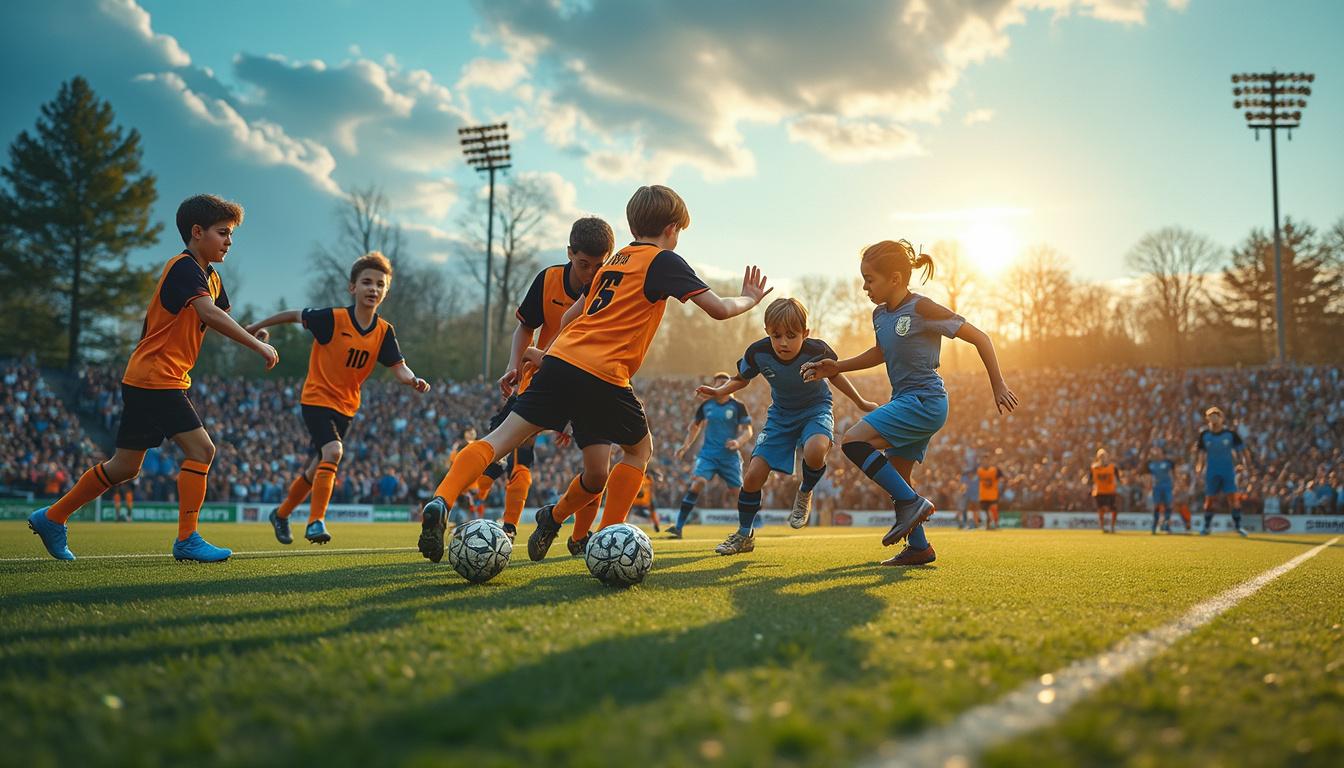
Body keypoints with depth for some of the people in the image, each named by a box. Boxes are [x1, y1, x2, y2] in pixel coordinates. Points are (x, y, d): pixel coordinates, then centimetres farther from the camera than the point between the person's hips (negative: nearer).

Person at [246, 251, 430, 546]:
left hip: (346, 406, 5)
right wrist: (259, 326, 6)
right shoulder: (332, 318, -17)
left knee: (317, 470, 15)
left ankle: (281, 514, 38)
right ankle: (316, 521, -20)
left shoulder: (384, 331, -5)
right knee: (333, 451, -28)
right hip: (317, 399, -5)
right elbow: (295, 315, -3)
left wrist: (413, 380, -31)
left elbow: (398, 367, -9)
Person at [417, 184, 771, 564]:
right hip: (603, 376, -6)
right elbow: (719, 309, 1)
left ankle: (440, 501, -14)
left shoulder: (614, 261, 26)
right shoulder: (665, 261, 4)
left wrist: (548, 353, 43)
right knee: (640, 449, 17)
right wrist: (749, 298, 21)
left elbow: (569, 317, 31)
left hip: (561, 359, 6)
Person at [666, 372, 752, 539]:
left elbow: (747, 430, -1)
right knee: (697, 483, -20)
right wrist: (685, 446, 14)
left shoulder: (737, 406, -1)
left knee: (737, 493, 1)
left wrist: (738, 442, -21)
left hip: (730, 456, -1)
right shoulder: (706, 404, 6)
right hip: (708, 454, 1)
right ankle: (678, 528, -21)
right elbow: (695, 425, 21)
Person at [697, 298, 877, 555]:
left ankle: (804, 494, -2)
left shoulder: (817, 350, -26)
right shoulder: (758, 353, -22)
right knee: (753, 475, -9)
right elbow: (741, 379, 0)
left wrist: (861, 403, 9)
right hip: (781, 414, 2)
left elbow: (834, 374, -2)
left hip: (816, 409, -2)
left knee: (815, 451, -36)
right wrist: (720, 391, -20)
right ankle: (744, 535, 14)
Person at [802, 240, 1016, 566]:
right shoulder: (880, 315, 8)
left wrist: (998, 386, -9)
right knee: (895, 480, 11)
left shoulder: (922, 309, -16)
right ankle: (919, 547, 20)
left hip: (925, 401, -9)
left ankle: (912, 503, -13)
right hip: (905, 402, 9)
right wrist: (835, 368, 20)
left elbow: (980, 338, -11)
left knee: (854, 441, -20)